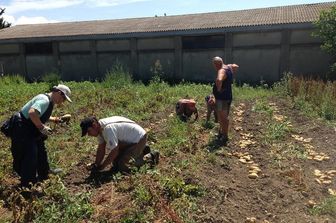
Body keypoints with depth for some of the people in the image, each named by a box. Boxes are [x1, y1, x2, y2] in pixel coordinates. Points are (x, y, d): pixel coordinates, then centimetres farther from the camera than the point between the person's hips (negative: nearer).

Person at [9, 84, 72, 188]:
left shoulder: (49, 101, 7)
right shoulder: (44, 100, -25)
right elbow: (32, 113, -39)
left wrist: (56, 119, 11)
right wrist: (42, 127, -29)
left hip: (30, 130, 11)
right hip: (22, 130, -11)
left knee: (40, 150, 20)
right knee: (29, 155, -4)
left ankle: (44, 173, 39)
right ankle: (26, 184, 12)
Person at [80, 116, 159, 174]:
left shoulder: (108, 128, -32)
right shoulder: (100, 128, -3)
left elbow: (114, 152, -27)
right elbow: (101, 149, 5)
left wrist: (101, 167, -17)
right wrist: (96, 164, -2)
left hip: (139, 138, -10)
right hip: (128, 139, 10)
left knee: (122, 165, -13)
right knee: (115, 162, 13)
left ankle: (150, 156, 3)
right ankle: (141, 150, 25)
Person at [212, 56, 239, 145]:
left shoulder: (222, 71, -22)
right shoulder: (228, 67, 8)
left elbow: (219, 80, -44)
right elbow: (236, 66, 30)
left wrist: (219, 89, -26)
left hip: (223, 98, -10)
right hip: (221, 98, 10)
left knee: (223, 117, 0)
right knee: (220, 116, 22)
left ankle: (225, 136, 10)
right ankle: (221, 132, 37)